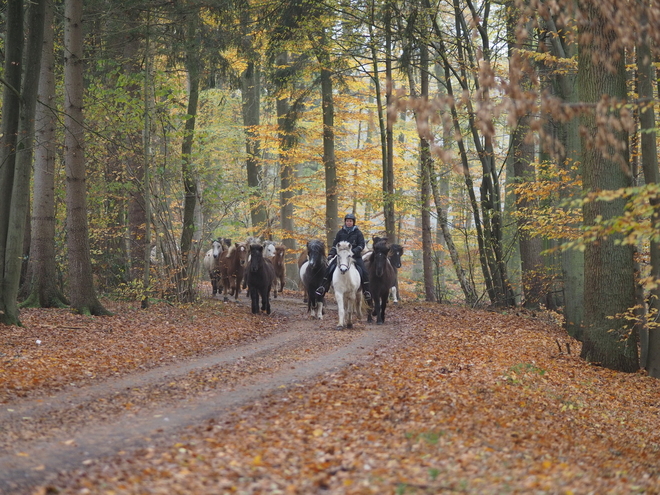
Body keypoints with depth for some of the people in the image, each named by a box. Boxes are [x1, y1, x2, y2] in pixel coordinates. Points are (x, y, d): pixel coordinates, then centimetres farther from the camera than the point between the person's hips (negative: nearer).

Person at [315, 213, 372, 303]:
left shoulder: (357, 233, 2)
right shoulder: (341, 232, 8)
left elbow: (362, 245, -3)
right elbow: (335, 244, 10)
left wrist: (354, 251, -20)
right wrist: (331, 254, -5)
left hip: (355, 256, -2)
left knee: (363, 271, -18)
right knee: (330, 268, -12)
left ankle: (366, 291, -9)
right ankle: (323, 287, -4)